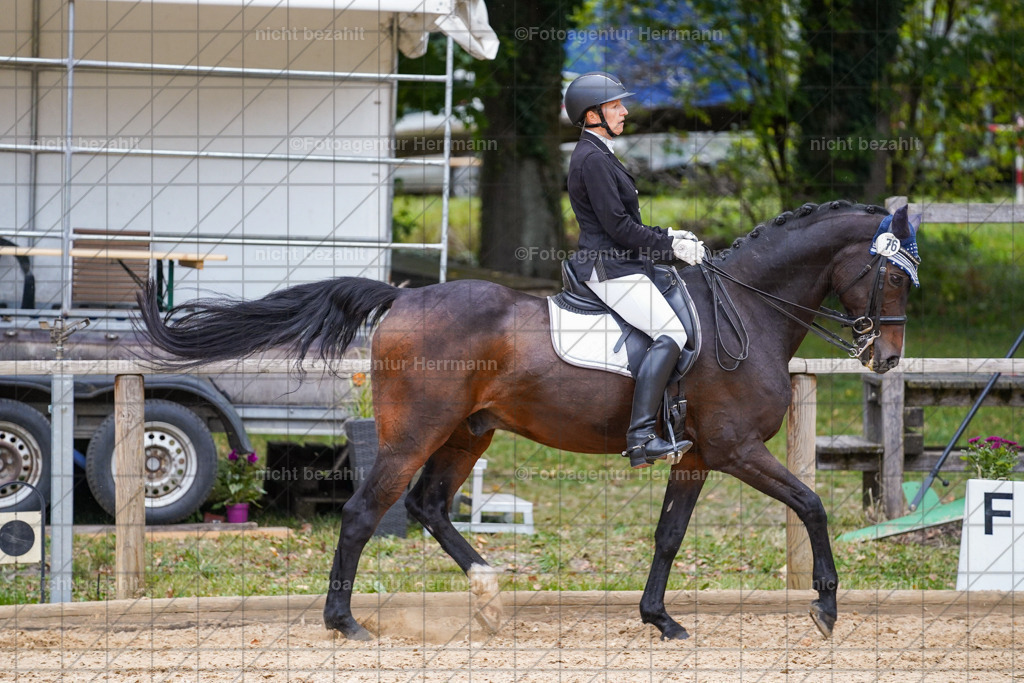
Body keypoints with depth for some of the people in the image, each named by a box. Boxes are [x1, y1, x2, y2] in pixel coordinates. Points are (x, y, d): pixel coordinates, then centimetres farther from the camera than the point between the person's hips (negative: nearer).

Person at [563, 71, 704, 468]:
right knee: (671, 332, -24)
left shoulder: (599, 156, 20)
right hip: (608, 268, -11)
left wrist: (668, 237, 14)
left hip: (619, 265, 11)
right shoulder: (593, 159, -14)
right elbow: (618, 226, -19)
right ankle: (641, 438, -34)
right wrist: (670, 247, -11)